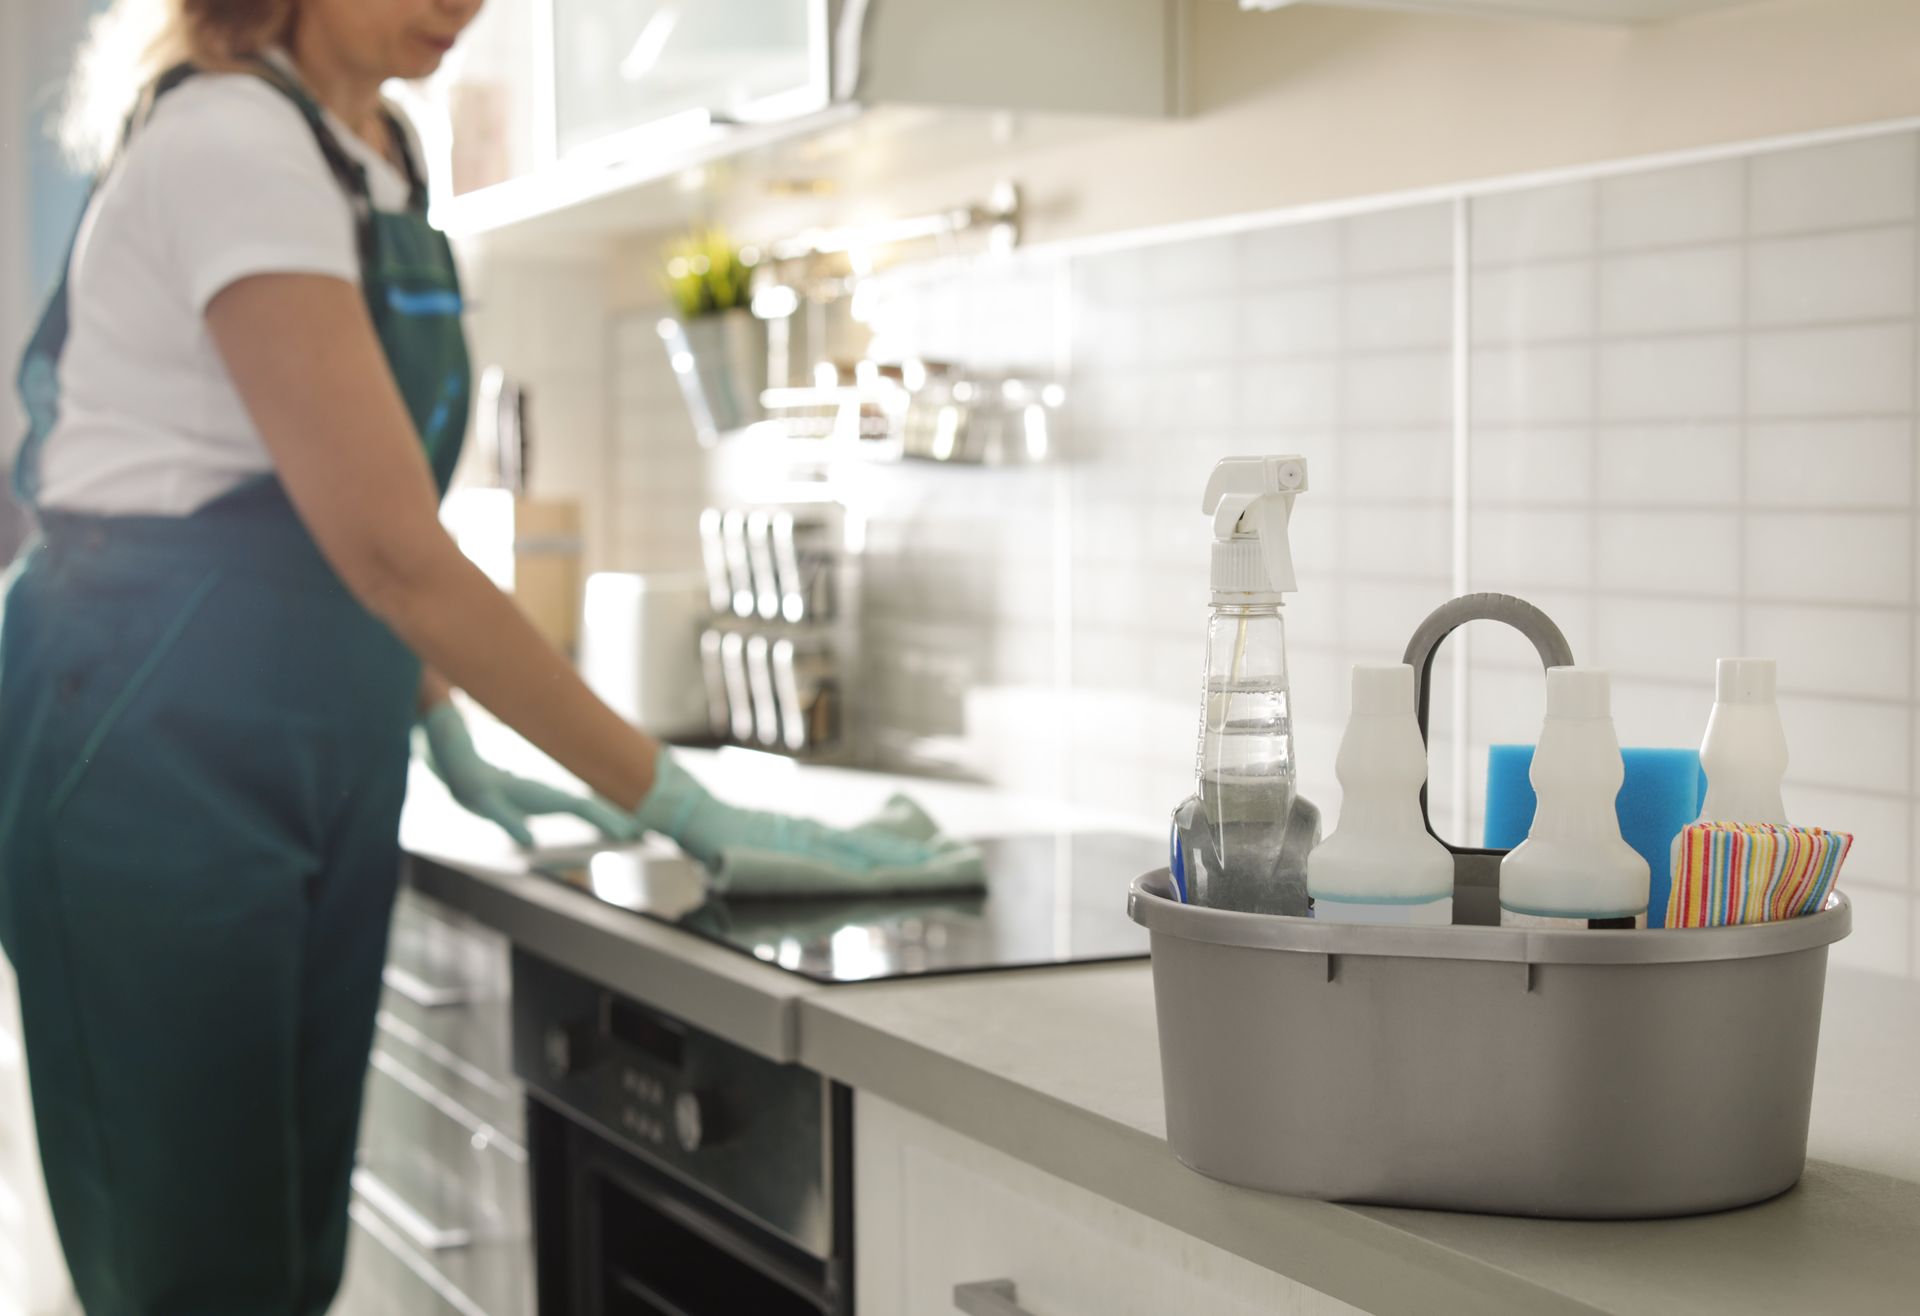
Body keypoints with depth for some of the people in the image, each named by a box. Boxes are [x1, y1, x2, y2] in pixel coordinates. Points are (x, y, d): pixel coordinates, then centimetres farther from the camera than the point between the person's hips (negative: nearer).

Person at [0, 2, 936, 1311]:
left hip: (328, 752, 9)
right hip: (161, 744, -8)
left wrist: (453, 744, 15)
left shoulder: (378, 152, 10)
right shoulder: (233, 144, -17)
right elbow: (394, 549, -22)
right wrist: (666, 797, -20)